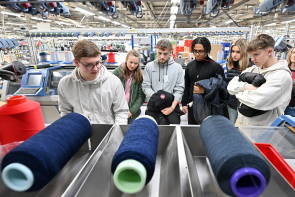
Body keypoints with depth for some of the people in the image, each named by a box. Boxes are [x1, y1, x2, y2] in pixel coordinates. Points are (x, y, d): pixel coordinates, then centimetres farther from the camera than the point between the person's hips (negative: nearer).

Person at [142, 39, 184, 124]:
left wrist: (172, 106, -12)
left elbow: (179, 89, 0)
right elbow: (146, 87, 0)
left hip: (172, 107, 0)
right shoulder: (149, 66, 4)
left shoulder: (178, 67, 3)